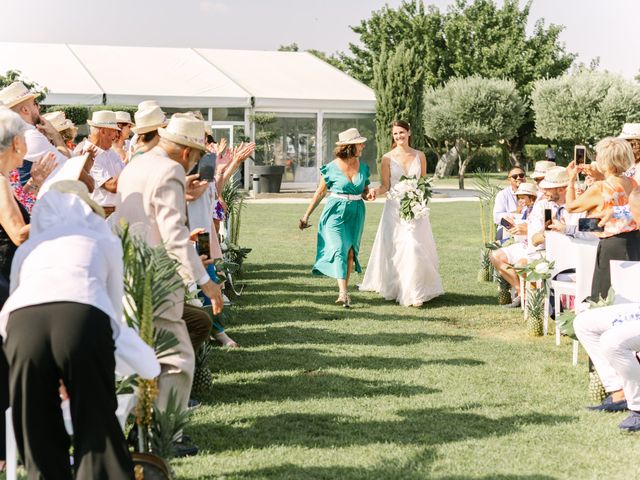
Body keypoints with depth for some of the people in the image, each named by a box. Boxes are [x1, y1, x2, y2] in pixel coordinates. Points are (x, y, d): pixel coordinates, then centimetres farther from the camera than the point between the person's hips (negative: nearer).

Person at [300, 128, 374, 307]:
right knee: (339, 249, -14)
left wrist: (369, 195, -9)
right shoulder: (332, 168, -7)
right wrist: (306, 216, 3)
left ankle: (343, 290, 14)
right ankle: (344, 293, -21)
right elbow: (320, 193, 1)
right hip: (336, 212, -4)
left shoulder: (363, 167, 5)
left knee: (350, 251, 6)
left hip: (356, 213, 4)